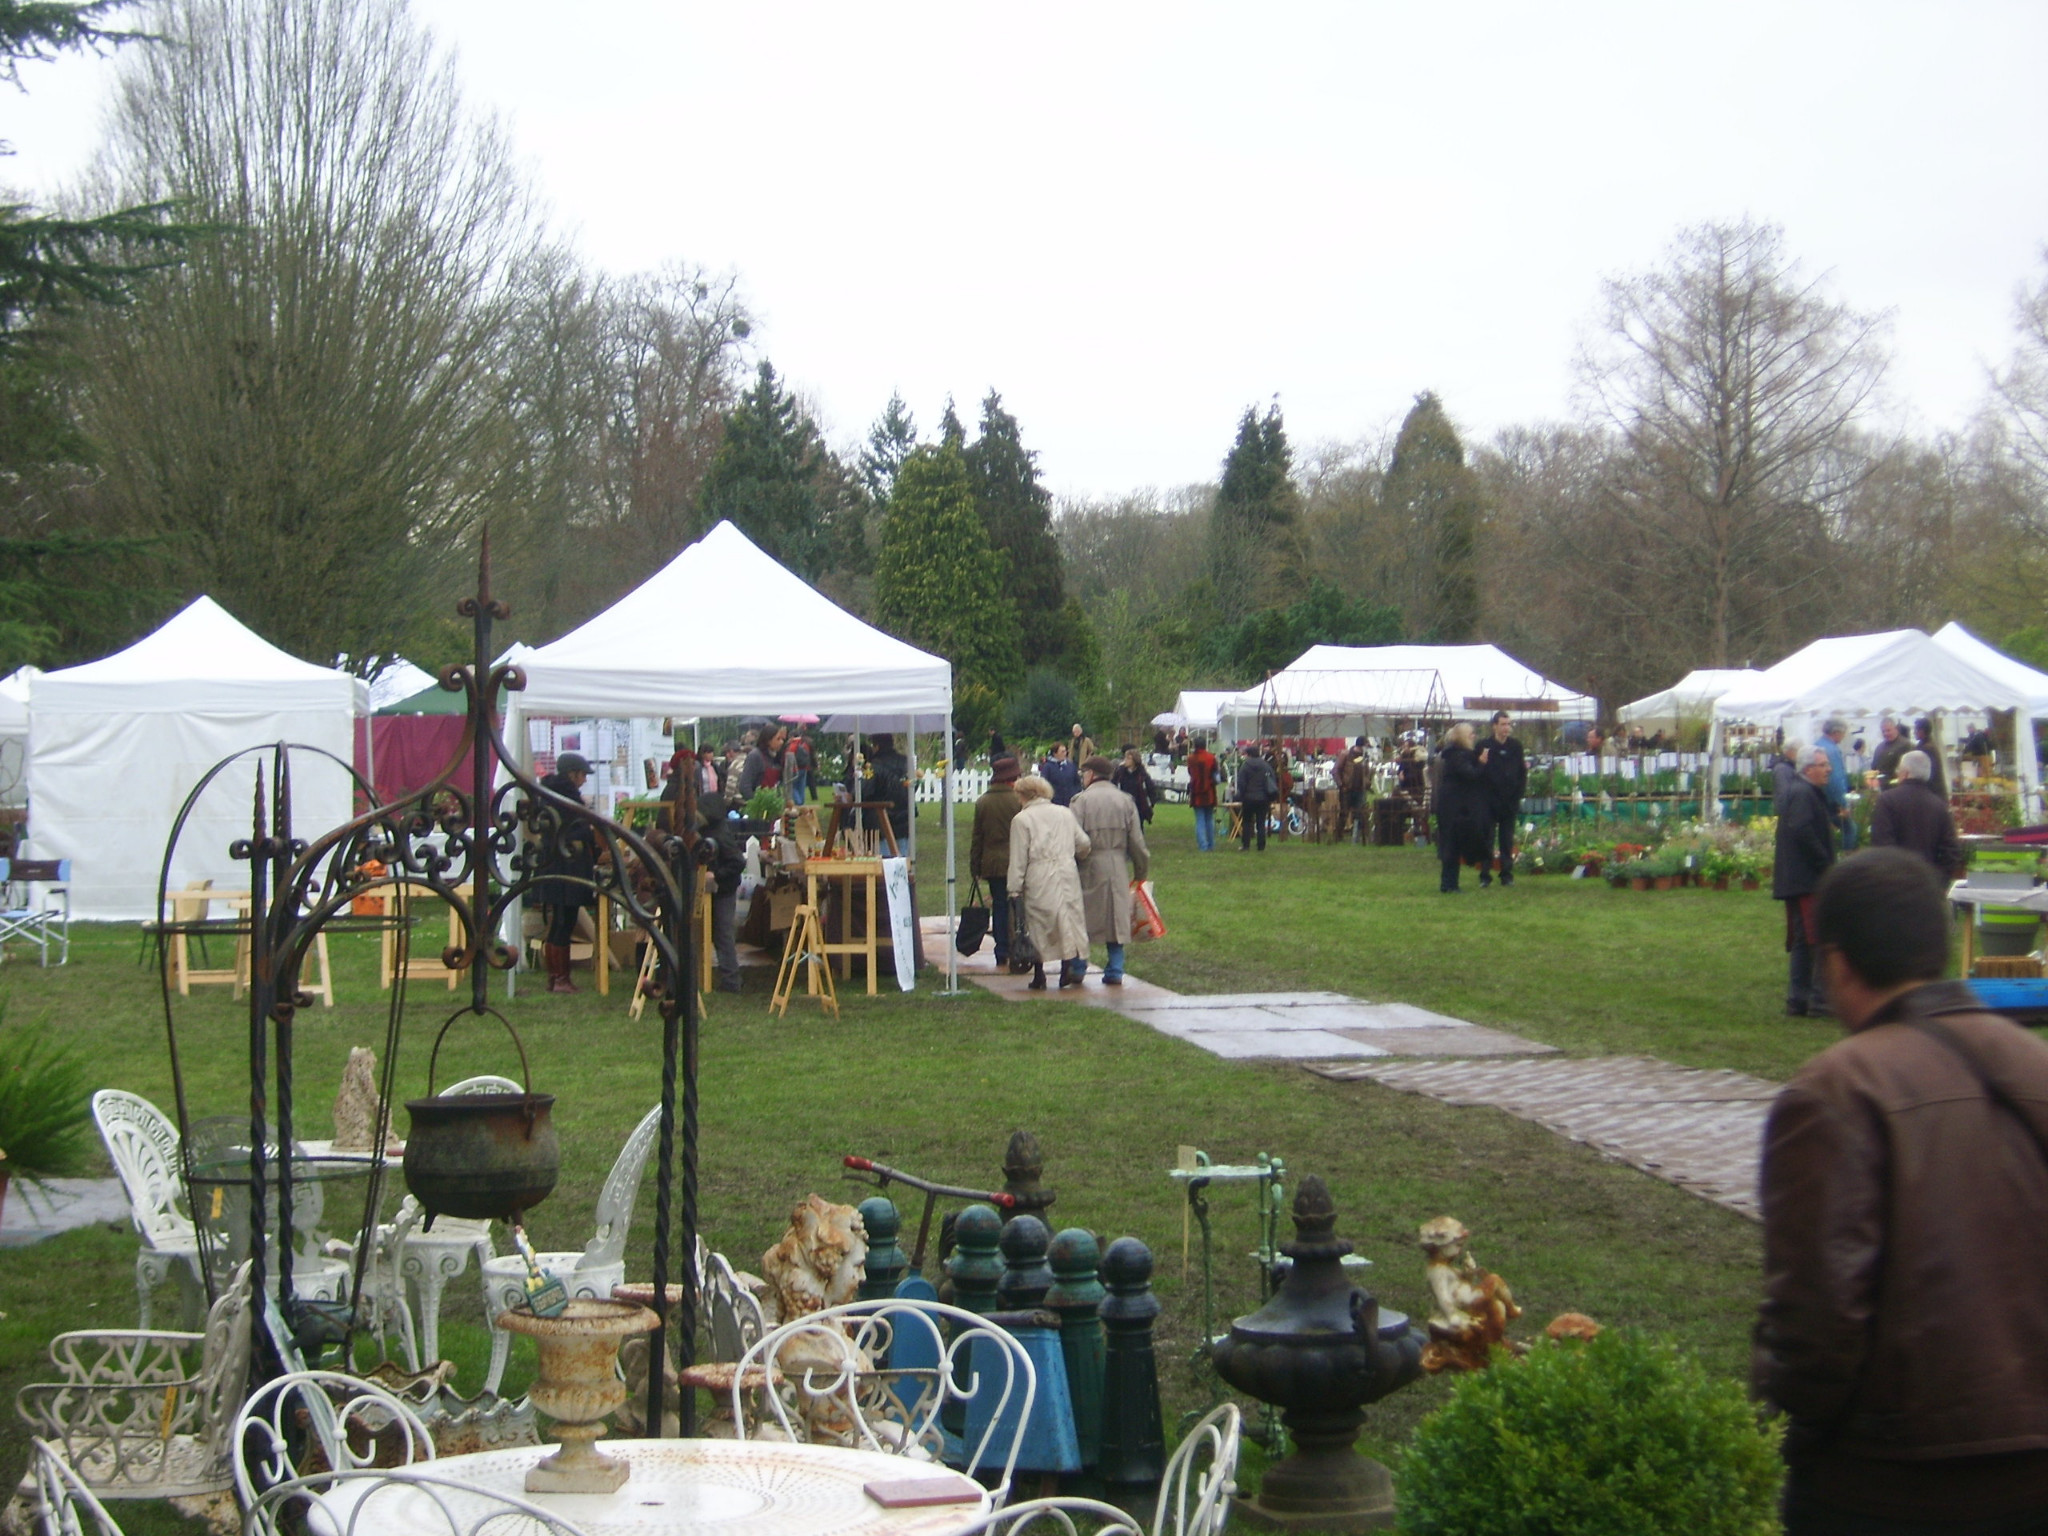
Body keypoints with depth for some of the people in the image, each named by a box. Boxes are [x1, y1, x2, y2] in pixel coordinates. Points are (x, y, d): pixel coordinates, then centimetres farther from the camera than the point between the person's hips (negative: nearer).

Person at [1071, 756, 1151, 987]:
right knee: (1117, 918, 8)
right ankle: (1115, 972, 6)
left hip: (1088, 866, -3)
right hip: (1116, 867, 3)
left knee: (1081, 919, 8)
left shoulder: (1081, 801, -6)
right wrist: (1141, 870, 18)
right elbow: (1136, 841, 8)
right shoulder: (1125, 801, 7)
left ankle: (1078, 968, 10)